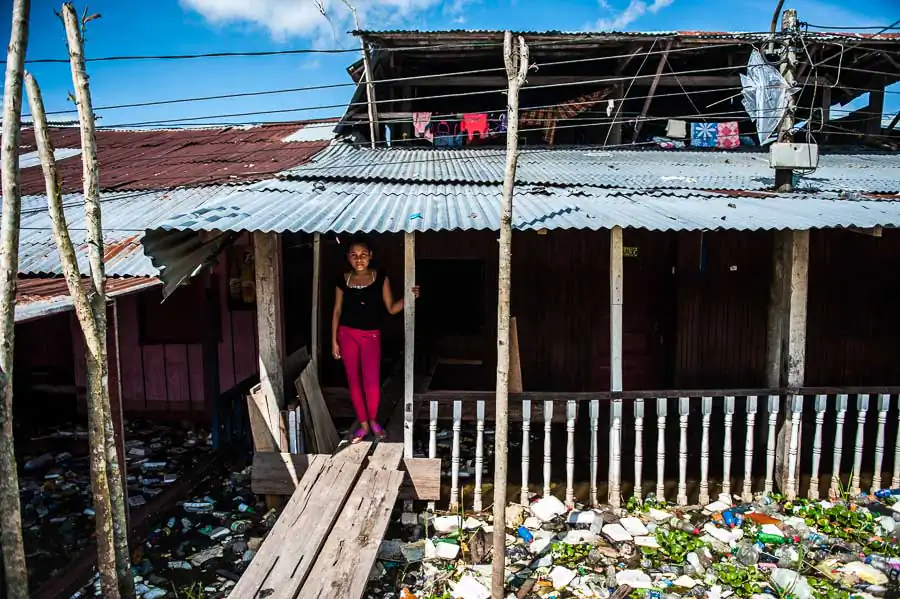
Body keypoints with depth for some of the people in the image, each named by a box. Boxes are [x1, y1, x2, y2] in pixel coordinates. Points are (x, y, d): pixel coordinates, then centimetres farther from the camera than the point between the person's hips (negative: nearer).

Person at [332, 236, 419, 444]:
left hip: (371, 335, -1)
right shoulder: (343, 280, 0)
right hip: (347, 334, 2)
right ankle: (363, 424, 21)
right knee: (353, 380, 6)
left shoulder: (381, 278, -4)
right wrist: (334, 340, 2)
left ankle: (373, 421, 20)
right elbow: (337, 311, 5)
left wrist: (408, 297, -20)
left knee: (372, 381, -5)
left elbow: (391, 308, -3)